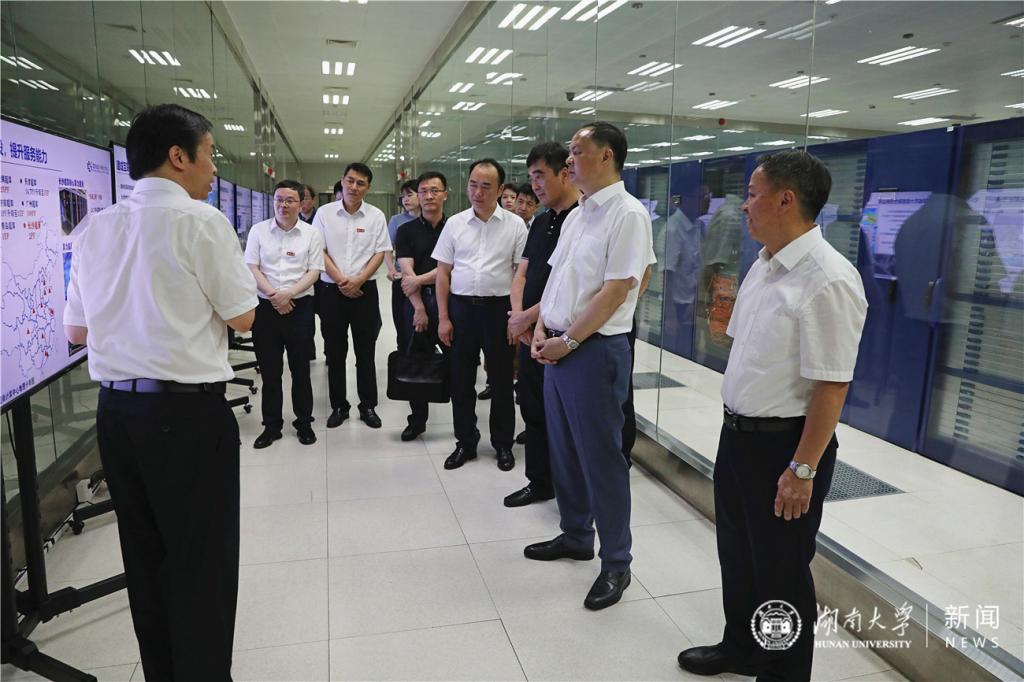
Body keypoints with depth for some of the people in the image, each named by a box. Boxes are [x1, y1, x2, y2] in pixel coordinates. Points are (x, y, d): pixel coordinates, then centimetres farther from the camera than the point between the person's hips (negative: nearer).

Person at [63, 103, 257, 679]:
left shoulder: (94, 228, 9)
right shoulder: (201, 221, -11)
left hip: (115, 409, 7)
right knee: (203, 564, 5)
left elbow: (77, 331, 14)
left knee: (144, 556, 18)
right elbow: (242, 316, -7)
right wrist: (236, 270, 11)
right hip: (187, 412, -7)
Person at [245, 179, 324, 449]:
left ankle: (304, 423, 20)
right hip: (265, 306, 1)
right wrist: (273, 295, -13)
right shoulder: (258, 230, 5)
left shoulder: (312, 234, 3)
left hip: (299, 307, -1)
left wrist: (288, 294, -16)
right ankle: (271, 425, 20)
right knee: (269, 370, 8)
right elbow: (251, 268, 0)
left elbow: (314, 272, -2)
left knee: (300, 369, 6)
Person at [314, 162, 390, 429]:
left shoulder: (376, 216, 2)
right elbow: (319, 251, -1)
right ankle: (338, 406, 19)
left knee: (366, 352, 6)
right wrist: (340, 280, -12)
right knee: (334, 352, 7)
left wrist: (358, 280, -12)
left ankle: (368, 406, 16)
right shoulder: (324, 212, 1)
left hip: (364, 290, 0)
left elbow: (380, 252, -1)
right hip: (331, 290, 1)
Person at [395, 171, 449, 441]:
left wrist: (419, 280, -12)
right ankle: (417, 419, 22)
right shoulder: (406, 230, 6)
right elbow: (407, 271, -3)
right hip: (416, 302, 2)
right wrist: (419, 308, -11)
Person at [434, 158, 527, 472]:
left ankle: (503, 444, 23)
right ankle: (465, 442, 24)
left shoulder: (515, 225, -1)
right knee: (461, 379, 9)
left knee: (501, 379, 7)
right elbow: (443, 273, 6)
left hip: (499, 307, -2)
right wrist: (443, 317, 1)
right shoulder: (454, 223, 5)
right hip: (461, 307, 2)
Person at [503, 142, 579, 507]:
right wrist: (517, 314, -5)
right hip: (529, 334, 8)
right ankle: (539, 482, 33)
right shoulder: (540, 222, 14)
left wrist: (528, 317, -15)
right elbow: (522, 273, 13)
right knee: (533, 410, 17)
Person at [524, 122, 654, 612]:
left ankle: (615, 562, 19)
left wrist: (567, 341, -14)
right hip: (557, 347, 9)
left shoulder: (627, 214, -13)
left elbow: (617, 290, -19)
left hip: (596, 350, -8)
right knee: (563, 450, 18)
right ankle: (575, 536, 37)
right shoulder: (576, 216, 14)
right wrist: (542, 330, 4)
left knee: (600, 457, 2)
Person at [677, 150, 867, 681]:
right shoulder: (763, 266, 6)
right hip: (737, 434, 9)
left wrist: (802, 469, -21)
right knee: (736, 553, 23)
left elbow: (831, 385, -23)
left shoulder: (828, 280, -22)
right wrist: (735, 427, 16)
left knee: (780, 571, 10)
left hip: (785, 443, -9)